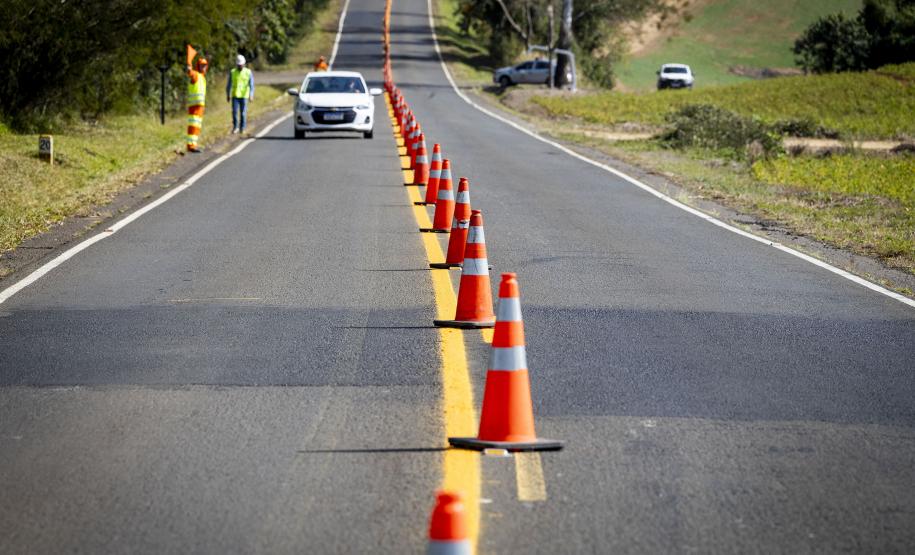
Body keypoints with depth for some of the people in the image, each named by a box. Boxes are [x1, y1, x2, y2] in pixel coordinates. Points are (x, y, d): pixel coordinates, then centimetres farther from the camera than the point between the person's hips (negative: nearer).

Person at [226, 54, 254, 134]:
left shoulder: (248, 72, -3)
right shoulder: (232, 72, 0)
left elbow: (251, 85, -8)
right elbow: (229, 84, 7)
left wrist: (251, 95, -20)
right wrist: (228, 95, 7)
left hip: (244, 96, -1)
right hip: (235, 95, 1)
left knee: (243, 113, 1)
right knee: (235, 112, -7)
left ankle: (242, 128, 12)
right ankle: (235, 127, 7)